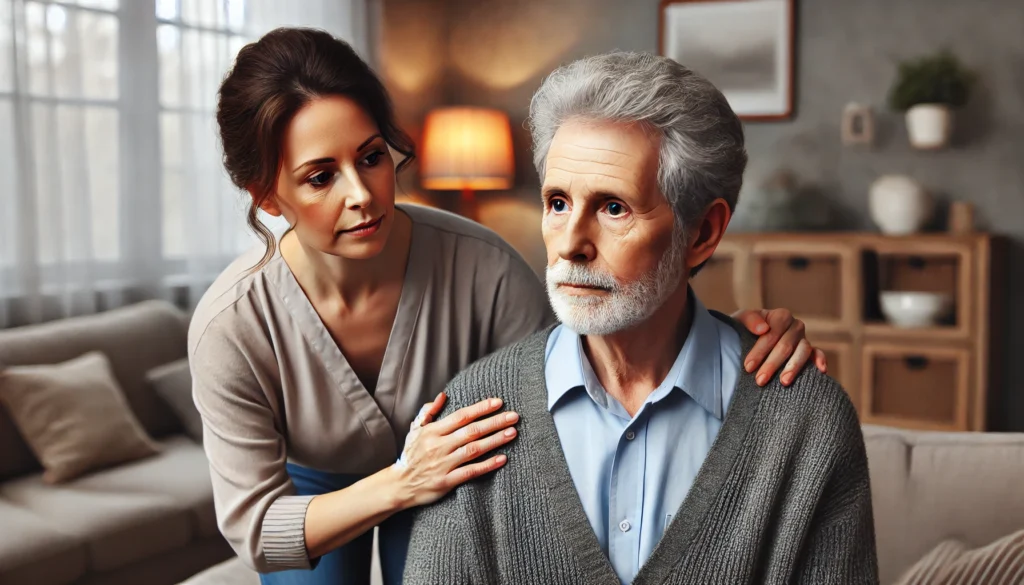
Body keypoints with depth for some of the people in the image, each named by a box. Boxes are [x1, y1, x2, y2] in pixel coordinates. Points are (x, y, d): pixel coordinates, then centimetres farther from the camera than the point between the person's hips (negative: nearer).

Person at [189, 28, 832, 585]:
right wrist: (398, 485, -40)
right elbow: (253, 525, -24)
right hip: (311, 492, 0)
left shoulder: (478, 266, -33)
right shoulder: (231, 326, -32)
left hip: (445, 478, 1)